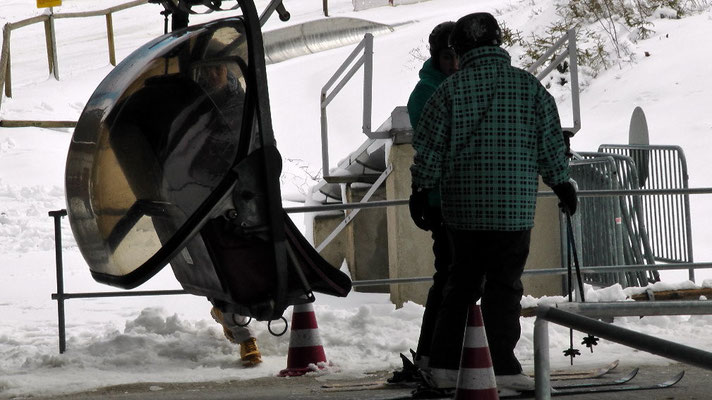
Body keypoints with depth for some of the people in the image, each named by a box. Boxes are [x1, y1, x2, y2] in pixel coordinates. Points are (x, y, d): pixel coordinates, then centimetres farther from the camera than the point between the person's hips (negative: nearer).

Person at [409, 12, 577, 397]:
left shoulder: (451, 89, -1)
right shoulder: (528, 86, 0)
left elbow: (429, 149, 0)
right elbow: (550, 143, 5)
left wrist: (420, 192, 11)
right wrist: (562, 184, 18)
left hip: (463, 207, 1)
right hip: (515, 206, -1)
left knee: (461, 282, 12)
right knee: (504, 285, 4)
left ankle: (444, 366, 11)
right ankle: (501, 368, 1)